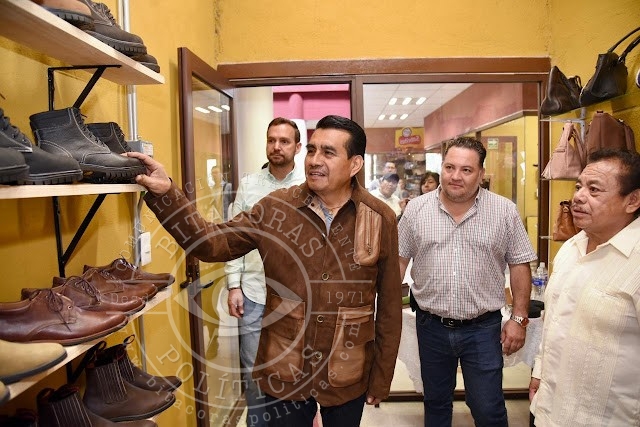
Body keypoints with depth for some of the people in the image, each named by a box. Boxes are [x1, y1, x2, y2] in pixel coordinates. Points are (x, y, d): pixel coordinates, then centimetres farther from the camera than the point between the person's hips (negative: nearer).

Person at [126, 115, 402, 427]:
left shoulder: (380, 219, -9)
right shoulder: (275, 208, -7)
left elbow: (389, 306, -3)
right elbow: (213, 243, -7)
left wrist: (381, 378, 2)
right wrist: (165, 194, -20)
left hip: (348, 376, 0)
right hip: (284, 372, 1)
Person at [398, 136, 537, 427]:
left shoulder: (505, 211, -5)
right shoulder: (416, 209, -3)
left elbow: (520, 265, 0)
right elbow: (399, 260, 2)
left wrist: (519, 318, -3)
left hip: (482, 328, -1)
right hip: (431, 326, 2)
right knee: (435, 403, 19)